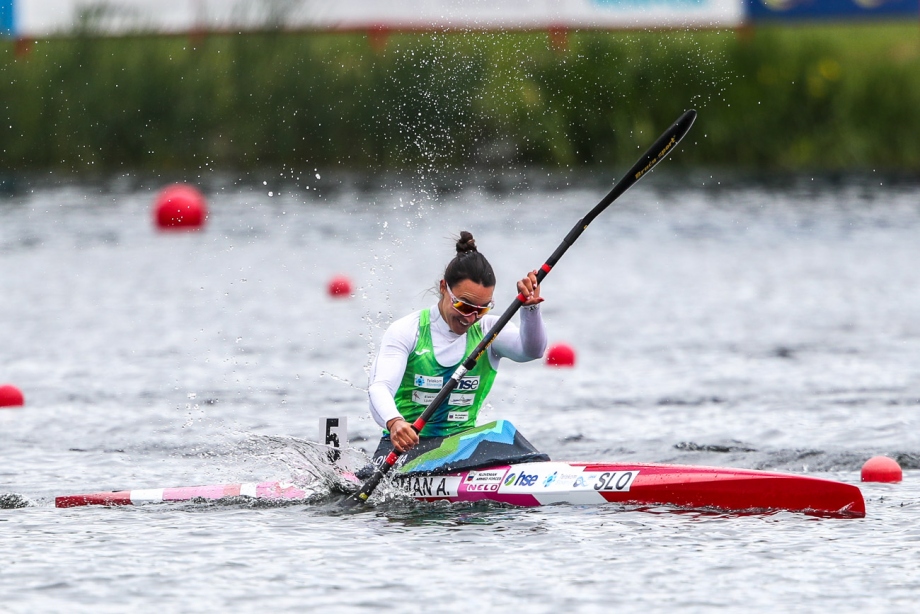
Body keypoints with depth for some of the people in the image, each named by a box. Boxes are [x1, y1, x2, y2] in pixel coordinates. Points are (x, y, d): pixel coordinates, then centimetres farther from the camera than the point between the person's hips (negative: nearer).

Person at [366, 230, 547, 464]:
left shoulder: (489, 330, 4)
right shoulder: (407, 331, -4)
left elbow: (532, 350, -16)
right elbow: (380, 387, -18)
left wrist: (530, 307, -36)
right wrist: (394, 422, -41)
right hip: (404, 444, -2)